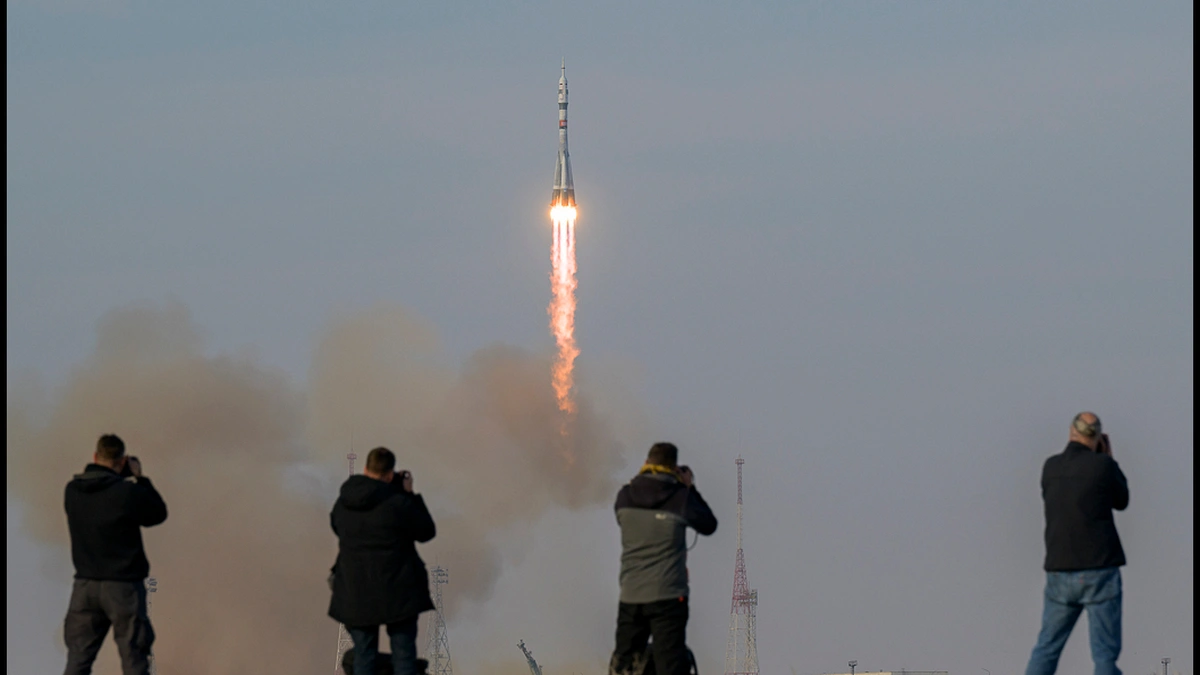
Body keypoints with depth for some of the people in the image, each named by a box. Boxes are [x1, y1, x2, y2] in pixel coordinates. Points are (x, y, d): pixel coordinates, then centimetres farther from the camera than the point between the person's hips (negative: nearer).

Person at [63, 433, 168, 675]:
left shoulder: (72, 491, -2)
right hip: (123, 587, -4)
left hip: (85, 586, 4)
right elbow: (158, 513, 0)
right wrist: (141, 480, 6)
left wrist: (120, 476, 13)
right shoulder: (128, 492, -15)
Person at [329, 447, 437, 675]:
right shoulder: (398, 503, -15)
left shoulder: (342, 503, 1)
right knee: (404, 655, 2)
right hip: (397, 592, -4)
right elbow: (427, 532, -2)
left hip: (356, 594, 4)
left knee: (363, 656, 9)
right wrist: (410, 495, 4)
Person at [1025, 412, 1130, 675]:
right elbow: (1121, 502, 9)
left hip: (1059, 572, 4)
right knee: (1105, 652, -2)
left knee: (1046, 649, 11)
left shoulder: (1051, 467, 5)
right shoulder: (1103, 465, -7)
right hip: (1099, 573, -4)